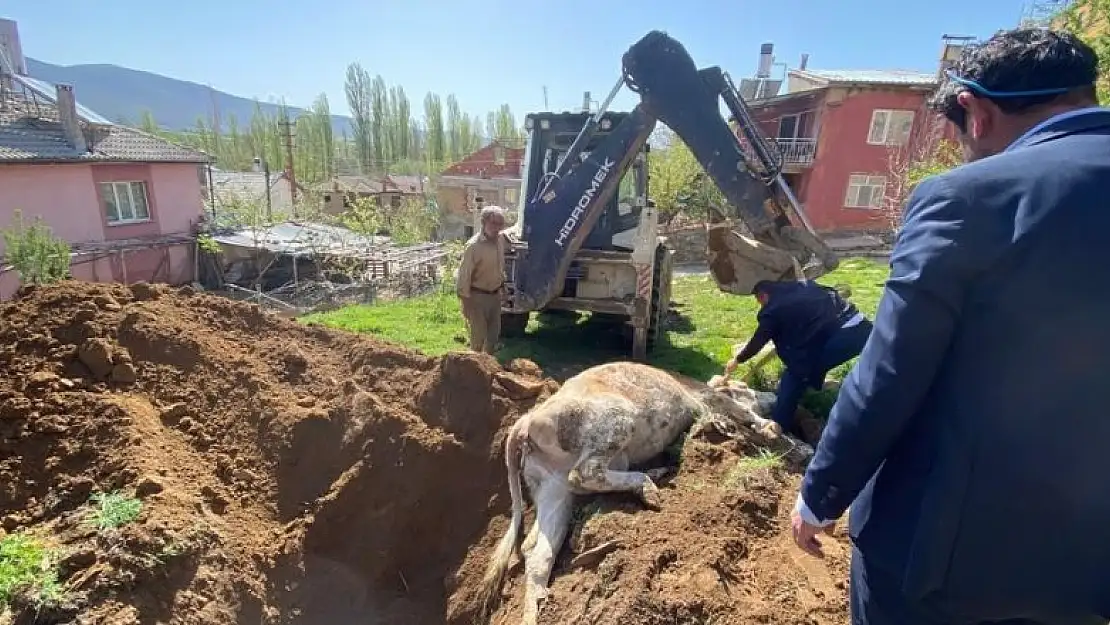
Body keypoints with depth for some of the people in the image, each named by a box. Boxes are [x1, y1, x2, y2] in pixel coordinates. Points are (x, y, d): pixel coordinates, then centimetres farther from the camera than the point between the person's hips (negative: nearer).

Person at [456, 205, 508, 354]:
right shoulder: (474, 245, -21)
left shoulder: (501, 240, 0)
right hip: (478, 297, -7)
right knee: (479, 335, 2)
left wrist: (502, 285, 18)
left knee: (494, 333, 18)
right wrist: (465, 301, -17)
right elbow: (464, 275, -18)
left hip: (495, 295, 7)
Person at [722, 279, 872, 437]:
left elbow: (758, 341, 13)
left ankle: (777, 427, 10)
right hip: (861, 328, 7)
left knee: (796, 373, 6)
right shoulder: (802, 287, 22)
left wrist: (737, 360, 28)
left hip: (842, 336, -7)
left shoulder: (773, 309, 3)